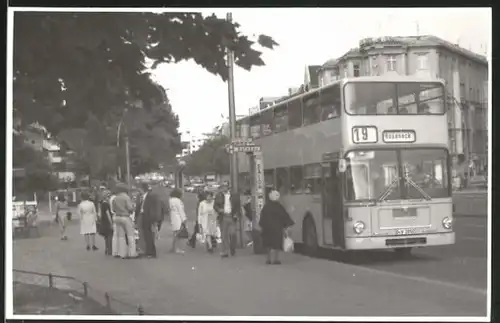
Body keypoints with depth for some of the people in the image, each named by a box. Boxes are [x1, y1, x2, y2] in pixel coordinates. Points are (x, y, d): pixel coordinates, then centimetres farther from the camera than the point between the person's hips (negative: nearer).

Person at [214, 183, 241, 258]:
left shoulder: (234, 196, 7)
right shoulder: (219, 196, 8)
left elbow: (238, 205, 10)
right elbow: (215, 205, 7)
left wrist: (236, 214, -2)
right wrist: (219, 210, -12)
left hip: (231, 217, -1)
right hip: (223, 217, 1)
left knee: (232, 233, -9)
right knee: (224, 235, 0)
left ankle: (233, 250, 13)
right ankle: (225, 252, 4)